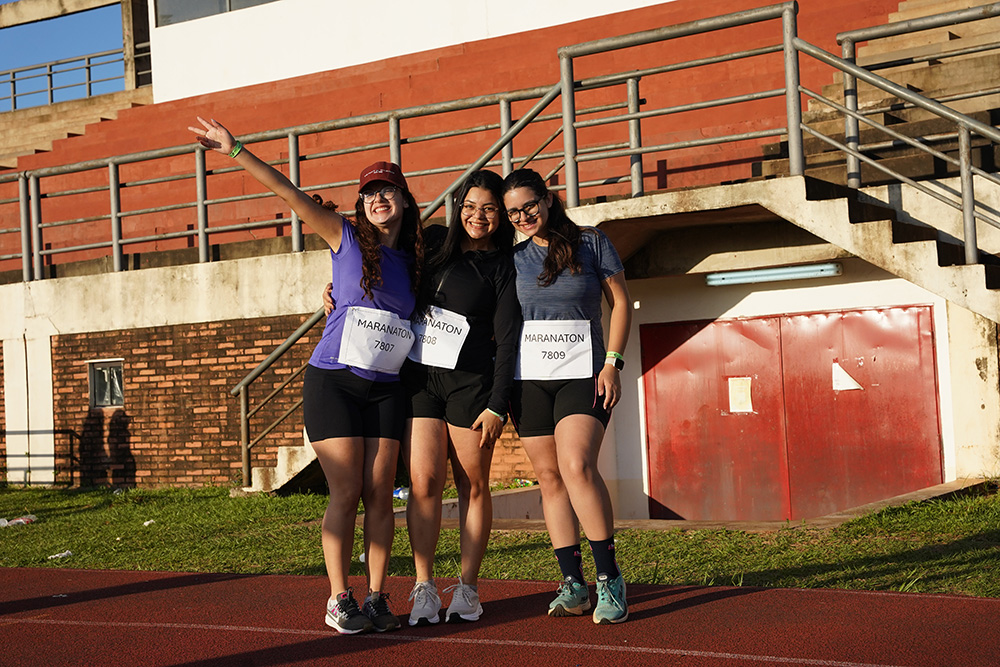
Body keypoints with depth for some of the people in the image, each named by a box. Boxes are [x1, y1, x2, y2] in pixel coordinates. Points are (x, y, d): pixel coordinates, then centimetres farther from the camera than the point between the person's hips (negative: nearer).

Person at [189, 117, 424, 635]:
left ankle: (376, 597, 9)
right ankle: (339, 600, 2)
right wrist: (236, 152, -13)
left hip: (385, 389, 3)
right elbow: (289, 193, -7)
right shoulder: (345, 237, 1)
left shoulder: (413, 259, 10)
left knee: (379, 494, 2)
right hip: (334, 381, -3)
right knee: (346, 493, -5)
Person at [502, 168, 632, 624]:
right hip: (528, 377, 3)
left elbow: (620, 304, 5)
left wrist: (612, 363, -5)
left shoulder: (592, 244, 4)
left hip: (582, 373, -3)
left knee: (577, 466, -21)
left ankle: (609, 576, -12)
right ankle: (573, 583, 7)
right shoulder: (513, 258, 11)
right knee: (549, 477, 2)